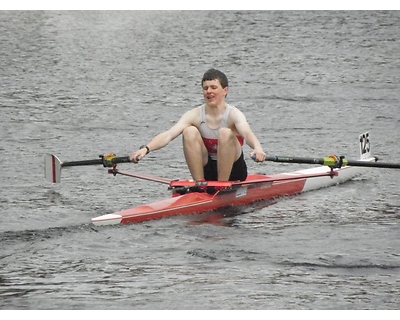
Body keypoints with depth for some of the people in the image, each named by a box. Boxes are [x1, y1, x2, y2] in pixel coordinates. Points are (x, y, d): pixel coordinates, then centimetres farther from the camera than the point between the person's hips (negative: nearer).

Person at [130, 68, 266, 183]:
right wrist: (146, 148, -37)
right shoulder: (195, 115, -5)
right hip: (207, 171, 3)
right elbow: (168, 135, -18)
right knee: (190, 132, -18)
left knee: (226, 133, -27)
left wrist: (257, 148, -59)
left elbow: (246, 132, -35)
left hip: (232, 173, -3)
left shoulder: (233, 114, -13)